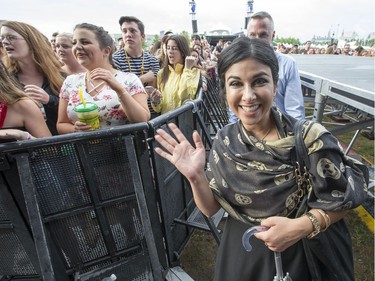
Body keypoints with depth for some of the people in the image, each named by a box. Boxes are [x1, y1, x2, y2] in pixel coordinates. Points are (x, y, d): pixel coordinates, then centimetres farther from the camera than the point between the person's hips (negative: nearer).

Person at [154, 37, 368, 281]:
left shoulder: (309, 138, -23)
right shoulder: (225, 141, -14)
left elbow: (342, 200, -9)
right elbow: (211, 209, -8)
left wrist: (300, 227, -25)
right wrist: (196, 177, -26)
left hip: (297, 256, -2)